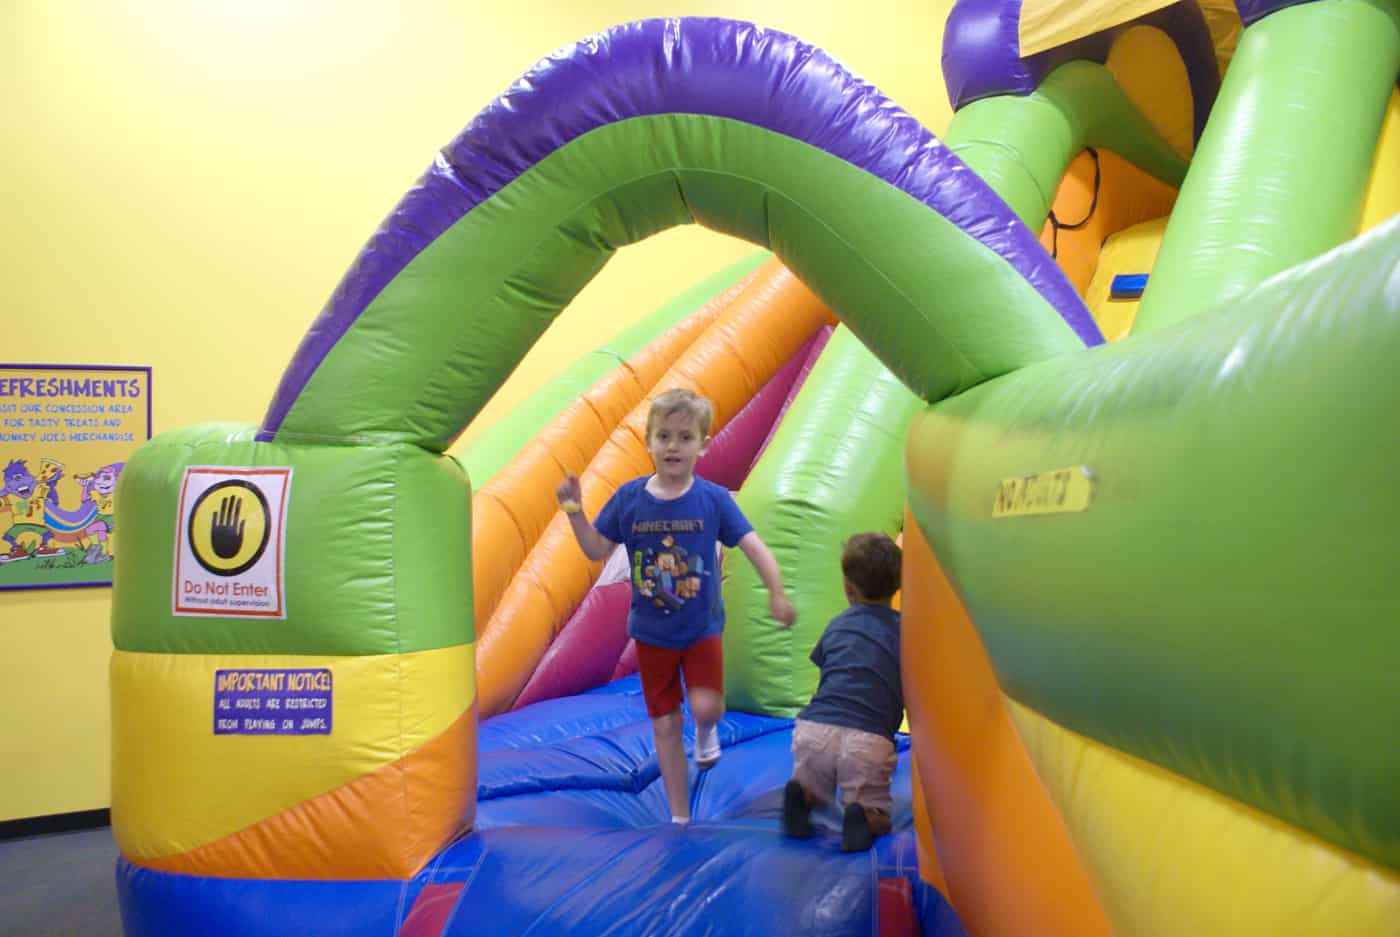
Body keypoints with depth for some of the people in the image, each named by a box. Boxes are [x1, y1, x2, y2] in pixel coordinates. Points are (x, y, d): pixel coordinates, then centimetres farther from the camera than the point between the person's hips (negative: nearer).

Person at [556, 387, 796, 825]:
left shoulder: (713, 499, -12)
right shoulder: (629, 498, -8)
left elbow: (754, 547, -13)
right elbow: (597, 550, 0)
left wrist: (777, 595, -26)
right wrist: (574, 511, -13)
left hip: (702, 627, -1)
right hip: (652, 632, 2)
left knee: (705, 706, -20)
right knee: (665, 725, 8)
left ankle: (707, 728, 21)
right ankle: (680, 816, 24)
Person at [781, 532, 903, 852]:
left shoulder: (837, 625, 20)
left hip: (813, 729, 3)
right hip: (868, 740, -2)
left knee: (814, 794, 28)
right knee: (878, 817, 16)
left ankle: (802, 793, -4)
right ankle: (862, 815, -15)